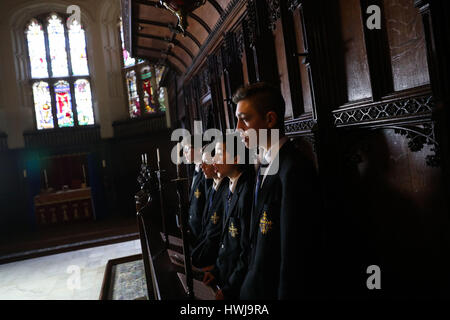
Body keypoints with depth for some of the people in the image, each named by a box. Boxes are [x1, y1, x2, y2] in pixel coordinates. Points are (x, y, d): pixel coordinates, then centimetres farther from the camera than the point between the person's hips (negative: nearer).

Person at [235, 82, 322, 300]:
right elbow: (258, 237, 7)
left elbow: (295, 255, -23)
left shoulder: (295, 170, -25)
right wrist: (250, 280, 9)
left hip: (275, 288, -8)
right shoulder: (264, 163, 4)